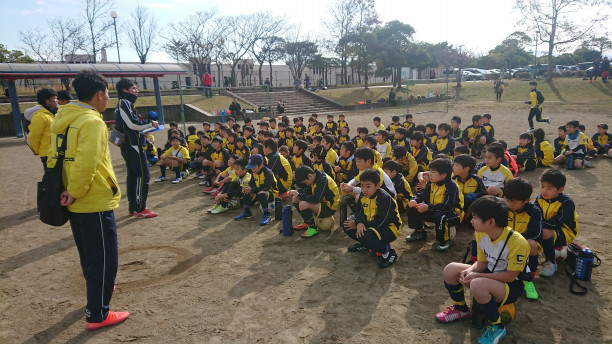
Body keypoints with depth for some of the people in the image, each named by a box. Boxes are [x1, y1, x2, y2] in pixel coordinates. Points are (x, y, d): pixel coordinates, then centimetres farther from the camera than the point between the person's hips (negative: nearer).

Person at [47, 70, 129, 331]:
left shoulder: (62, 118, 9)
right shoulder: (92, 121, -18)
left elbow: (54, 157, 12)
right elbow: (86, 163, -29)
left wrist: (66, 190, 11)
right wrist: (75, 193, -18)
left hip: (76, 203, 9)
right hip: (95, 202, -9)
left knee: (88, 254, 24)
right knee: (104, 258, 1)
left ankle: (98, 289, 43)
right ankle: (97, 315, 10)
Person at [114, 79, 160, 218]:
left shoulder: (123, 104, 21)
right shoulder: (125, 103, -11)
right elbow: (133, 124, -20)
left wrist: (145, 128, 13)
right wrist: (151, 123, -8)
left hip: (128, 145, 11)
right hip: (134, 145, -11)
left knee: (132, 176, 13)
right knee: (143, 176, -8)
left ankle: (133, 208, 19)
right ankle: (140, 209, -5)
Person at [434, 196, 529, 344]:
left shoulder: (517, 242, -29)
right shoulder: (481, 234, -7)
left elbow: (510, 276, -23)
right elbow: (482, 262, 3)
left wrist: (477, 276, -26)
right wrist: (470, 271, -19)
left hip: (512, 286, -7)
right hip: (489, 275, 7)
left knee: (478, 285, -37)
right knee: (451, 270, -10)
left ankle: (497, 327, -10)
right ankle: (461, 309, 17)